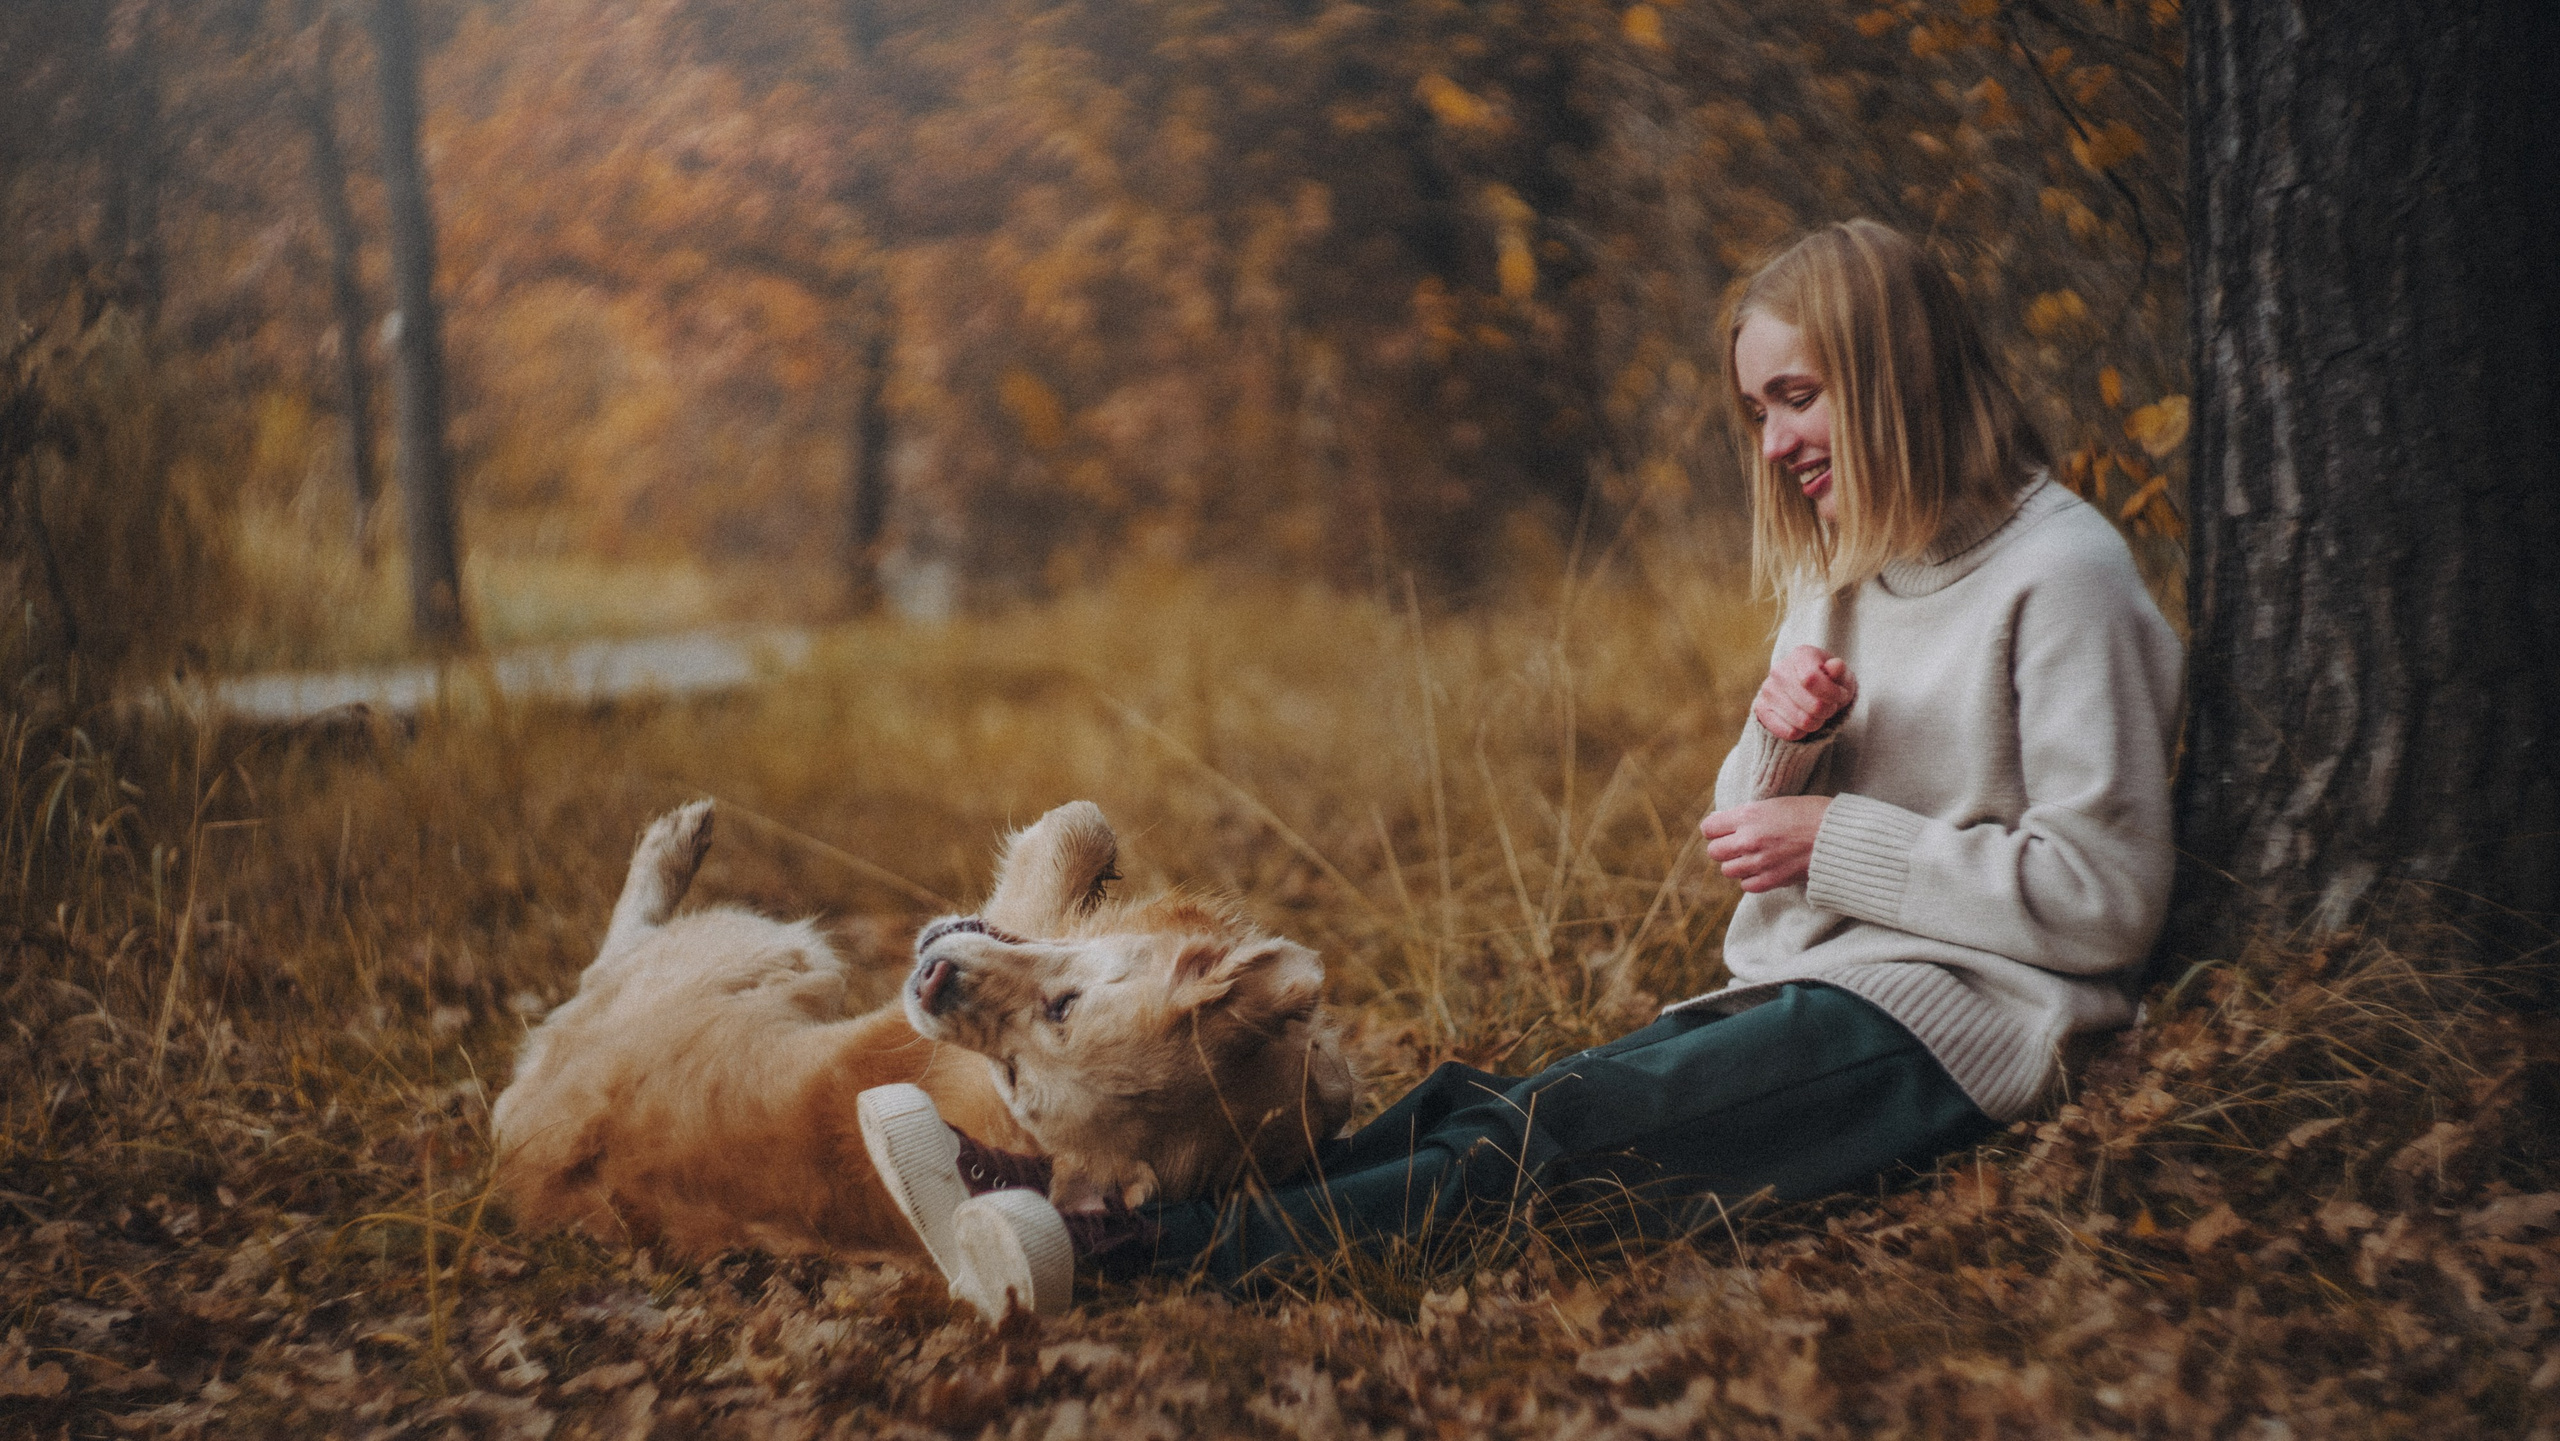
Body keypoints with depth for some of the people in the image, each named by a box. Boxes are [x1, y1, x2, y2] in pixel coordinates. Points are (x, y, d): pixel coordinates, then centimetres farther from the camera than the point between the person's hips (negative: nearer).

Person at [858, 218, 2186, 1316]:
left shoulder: (2061, 574, -7)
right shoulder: (1835, 573, 19)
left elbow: (2104, 897, -12)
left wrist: (1839, 841, -12)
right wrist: (1776, 746, -5)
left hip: (1943, 1022, -7)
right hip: (1804, 997, 7)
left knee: (1565, 1124, -26)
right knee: (1479, 1104, -16)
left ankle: (1147, 1251, -40)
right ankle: (1067, 1218, -32)